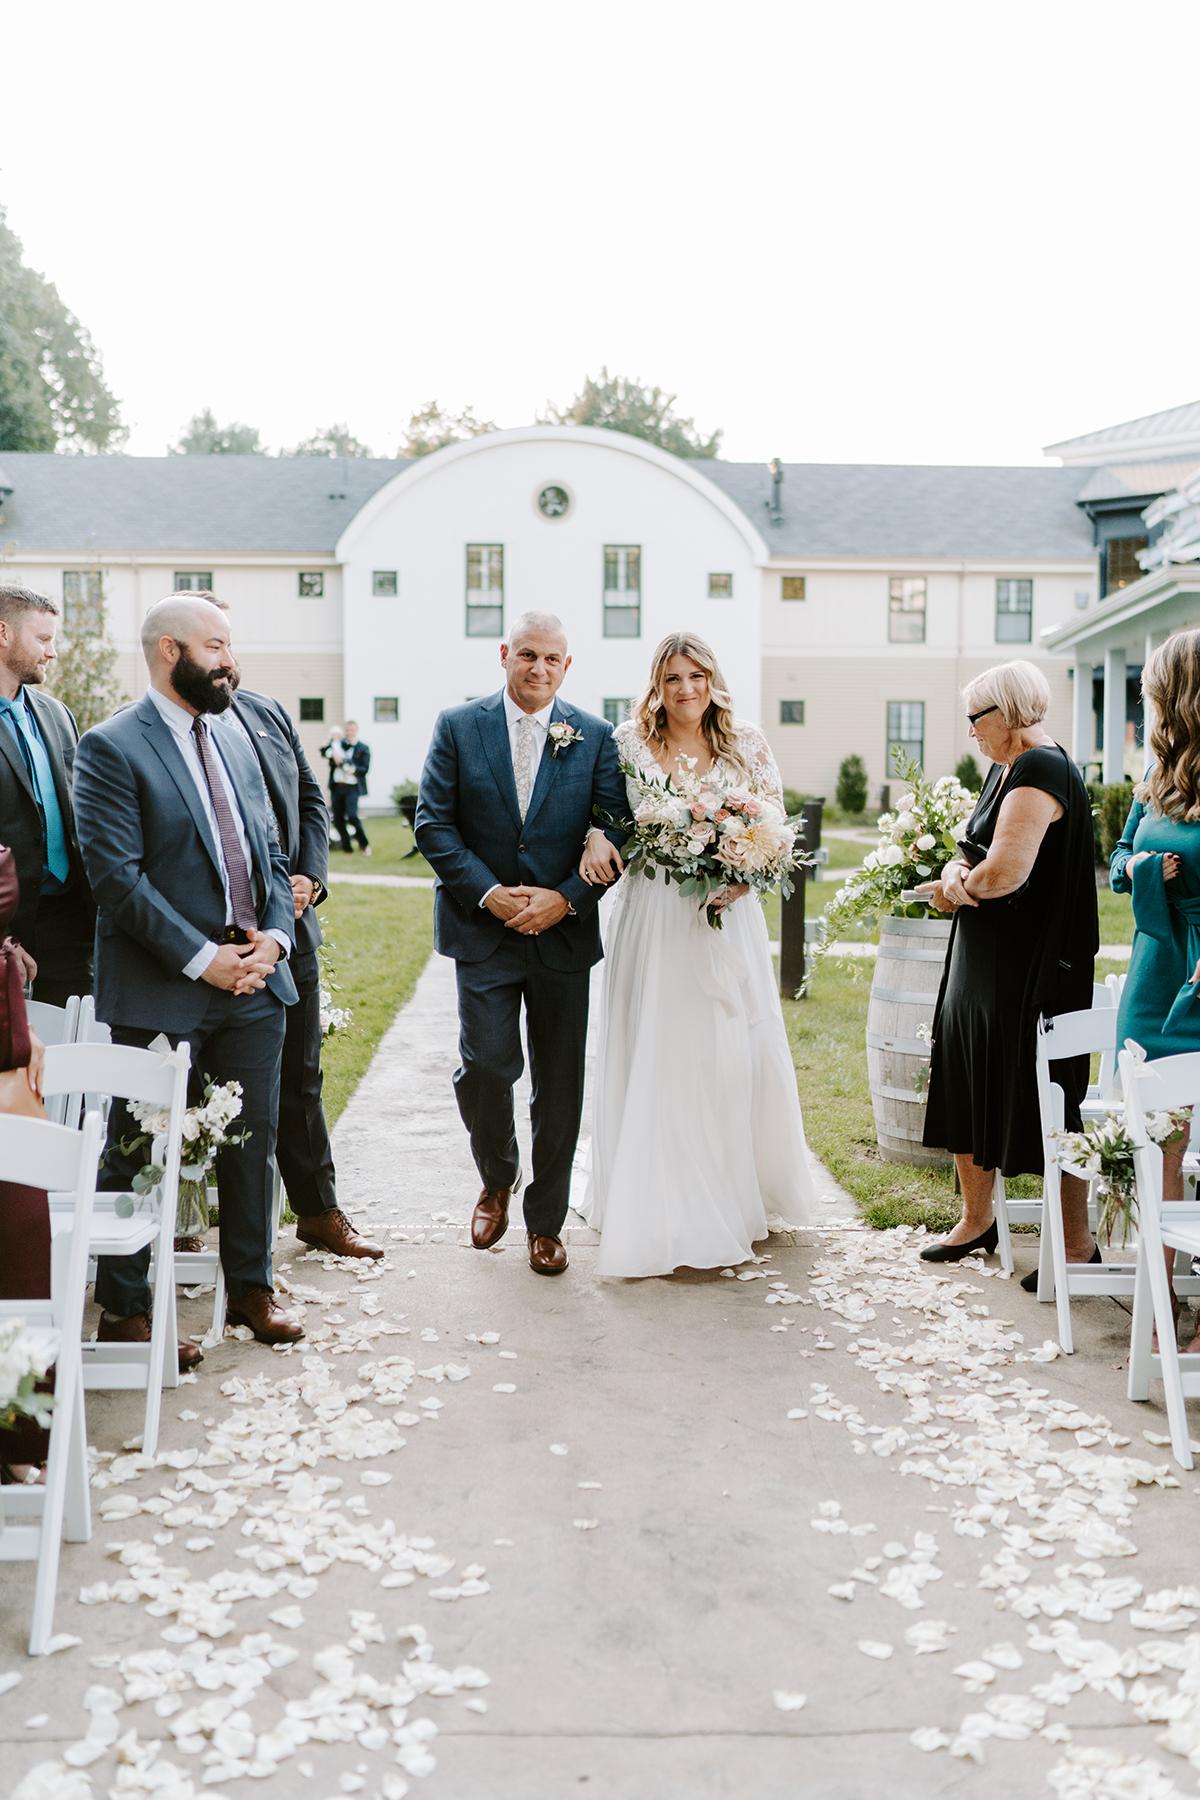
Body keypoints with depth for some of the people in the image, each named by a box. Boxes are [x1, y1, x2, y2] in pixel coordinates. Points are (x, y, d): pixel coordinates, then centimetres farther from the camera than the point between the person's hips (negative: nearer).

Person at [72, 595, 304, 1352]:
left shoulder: (236, 744, 14)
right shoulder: (112, 748, -9)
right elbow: (118, 876, -16)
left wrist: (274, 936, -3)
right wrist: (204, 959, -18)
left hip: (254, 979, 7)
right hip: (161, 991, -6)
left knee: (253, 1142, 15)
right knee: (141, 1154, 5)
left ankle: (251, 1287, 31)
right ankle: (124, 1311, 20)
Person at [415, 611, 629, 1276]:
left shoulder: (595, 737, 3)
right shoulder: (458, 726, 2)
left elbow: (617, 830, 0)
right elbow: (433, 823, -3)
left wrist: (567, 899, -13)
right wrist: (490, 893, -13)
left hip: (564, 931, 1)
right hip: (483, 929, -1)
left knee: (560, 1084, 6)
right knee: (485, 1067, -9)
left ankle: (545, 1221, 22)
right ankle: (496, 1179, 23)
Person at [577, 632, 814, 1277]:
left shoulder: (747, 744, 4)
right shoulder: (630, 741, 2)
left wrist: (742, 877, -12)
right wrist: (595, 838, -10)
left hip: (725, 918, 1)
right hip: (652, 921, -1)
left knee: (734, 1054, 5)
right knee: (655, 1060, 1)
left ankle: (738, 1196, 24)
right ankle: (661, 1211, 11)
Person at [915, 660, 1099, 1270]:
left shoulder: (1041, 769, -18)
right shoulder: (1005, 768, 12)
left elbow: (1004, 872, -28)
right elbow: (977, 855, 16)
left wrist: (959, 885, -8)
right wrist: (957, 874, -7)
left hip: (1031, 970, -10)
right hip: (983, 962, 10)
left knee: (1045, 1104, -1)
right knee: (968, 1084, 15)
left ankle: (1078, 1243, 12)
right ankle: (976, 1219, 30)